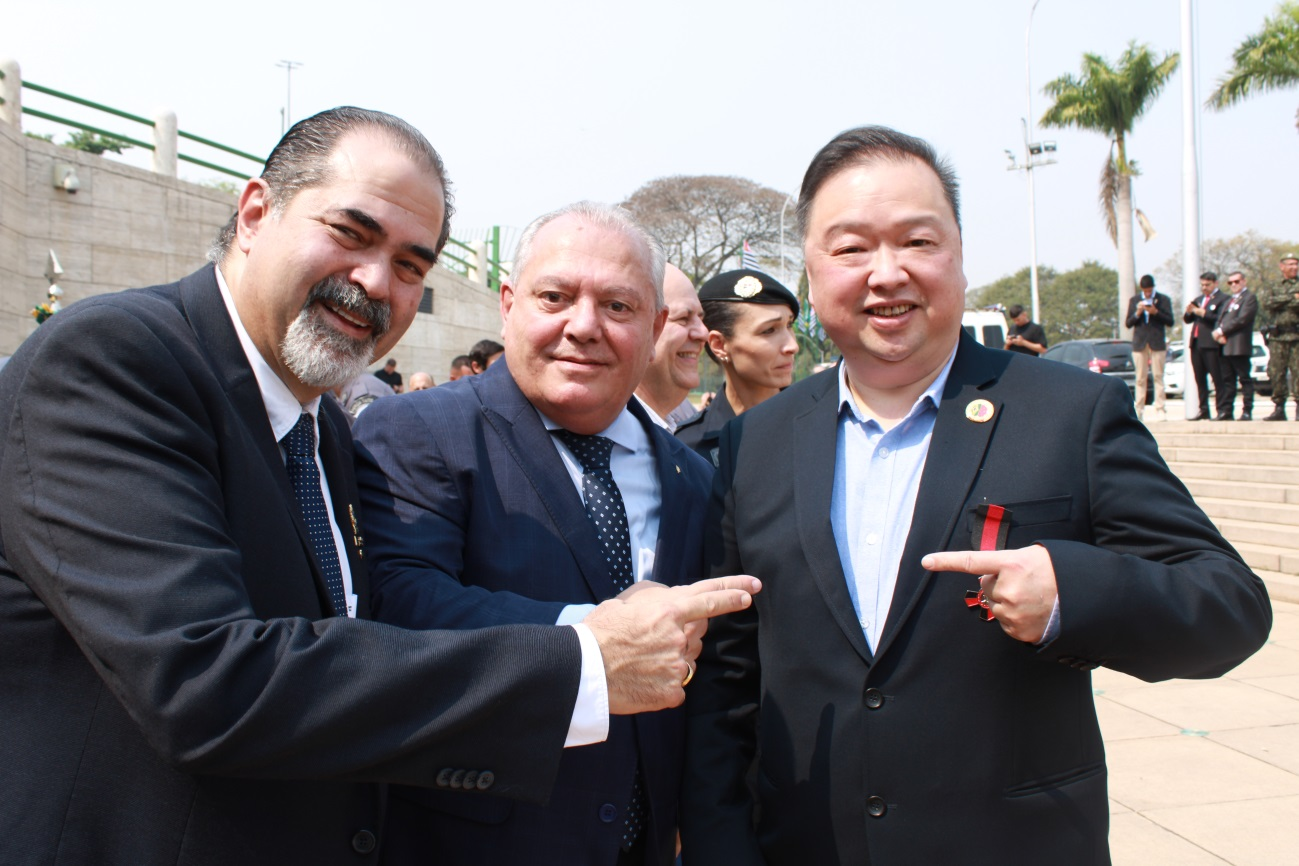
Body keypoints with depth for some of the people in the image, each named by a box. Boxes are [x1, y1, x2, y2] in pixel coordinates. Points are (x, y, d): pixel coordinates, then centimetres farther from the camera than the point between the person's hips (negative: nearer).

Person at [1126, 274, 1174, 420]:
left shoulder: (1164, 299, 4)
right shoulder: (1134, 300, 10)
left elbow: (1170, 322, 0)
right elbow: (1128, 323, 7)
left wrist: (1156, 312, -14)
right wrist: (1137, 313, -11)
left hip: (1157, 343, -1)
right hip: (1139, 343, 1)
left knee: (1158, 377, -3)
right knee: (1140, 379, 2)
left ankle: (1160, 410, -2)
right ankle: (1139, 410, 3)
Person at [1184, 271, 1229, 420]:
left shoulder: (1222, 299, -3)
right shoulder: (1198, 300, 21)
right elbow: (1188, 320, 18)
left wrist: (1203, 313, -19)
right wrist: (1188, 312, -1)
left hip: (1211, 344, -8)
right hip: (1196, 343, 8)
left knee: (1218, 380, -6)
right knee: (1200, 380, 9)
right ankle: (1204, 411, 13)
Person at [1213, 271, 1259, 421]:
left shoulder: (1249, 298, -1)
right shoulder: (1230, 301, 26)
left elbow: (1242, 319, -14)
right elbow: (1220, 320, 19)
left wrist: (1223, 331, -12)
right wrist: (1218, 333, -2)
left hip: (1239, 346, -8)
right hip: (1225, 346, 8)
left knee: (1245, 379, -4)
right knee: (1227, 380, 6)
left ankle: (1247, 411, -3)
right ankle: (1226, 411, 6)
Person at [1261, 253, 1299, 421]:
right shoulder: (1273, 287, 15)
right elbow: (1265, 302, -6)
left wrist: (1280, 302, -9)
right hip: (1277, 337, 2)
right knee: (1275, 373, 2)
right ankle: (1279, 408, 9)